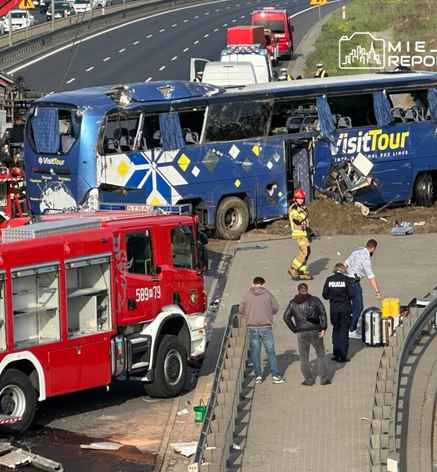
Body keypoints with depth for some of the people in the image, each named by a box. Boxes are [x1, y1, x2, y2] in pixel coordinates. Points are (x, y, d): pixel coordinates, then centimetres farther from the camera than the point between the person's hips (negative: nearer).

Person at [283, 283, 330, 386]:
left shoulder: (293, 303, 6)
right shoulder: (315, 300, 2)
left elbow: (286, 317, -1)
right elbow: (322, 313, -10)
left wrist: (294, 329, 3)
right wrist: (323, 328, -10)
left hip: (301, 333, 0)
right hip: (315, 332, 0)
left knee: (304, 358, 10)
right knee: (321, 355, 11)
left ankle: (309, 379, 6)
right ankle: (324, 378, 7)